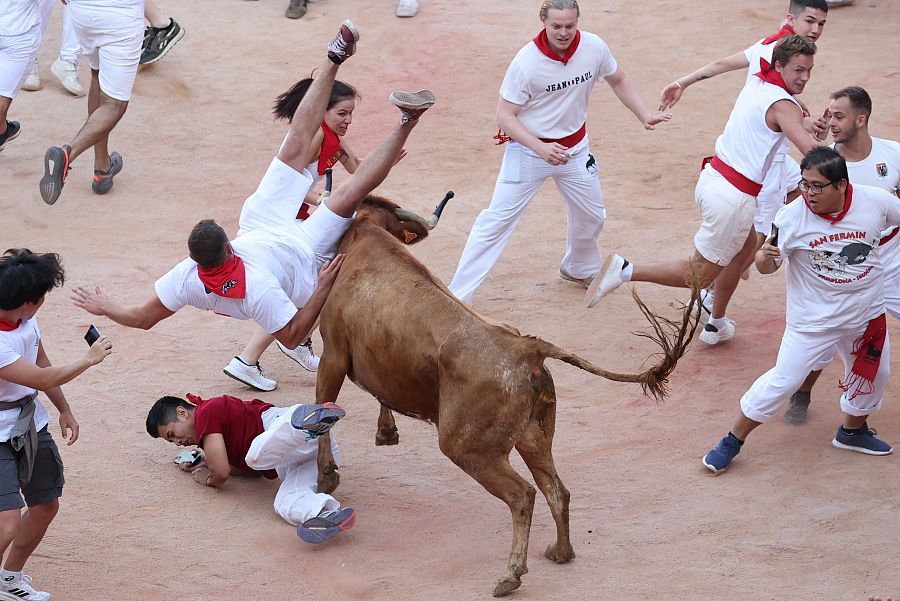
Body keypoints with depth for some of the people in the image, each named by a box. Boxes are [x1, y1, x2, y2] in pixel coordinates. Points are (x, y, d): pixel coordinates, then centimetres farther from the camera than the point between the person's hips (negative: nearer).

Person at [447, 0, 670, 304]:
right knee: (497, 220, -9)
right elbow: (505, 115, -20)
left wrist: (644, 116, -4)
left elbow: (618, 80, 7)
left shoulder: (594, 48, -14)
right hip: (528, 150, -5)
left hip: (575, 148, 5)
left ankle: (580, 269, 49)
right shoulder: (526, 61, -26)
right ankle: (456, 297, -6)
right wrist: (541, 149, -32)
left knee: (592, 217, 19)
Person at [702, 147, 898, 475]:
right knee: (782, 380, -8)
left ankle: (853, 431, 49)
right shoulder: (792, 216, -22)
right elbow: (767, 266, -16)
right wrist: (766, 256, -37)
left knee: (872, 374, 22)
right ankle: (732, 441, 6)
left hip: (866, 314, 4)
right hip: (813, 321, -4)